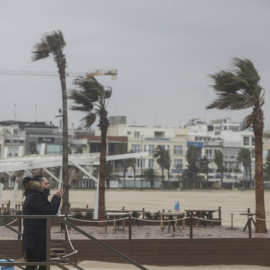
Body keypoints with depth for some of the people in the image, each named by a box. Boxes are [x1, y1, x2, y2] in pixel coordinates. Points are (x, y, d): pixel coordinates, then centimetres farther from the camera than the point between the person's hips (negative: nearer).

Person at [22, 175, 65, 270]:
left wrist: (58, 198, 6)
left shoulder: (39, 196, 17)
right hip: (33, 238, -10)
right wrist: (56, 197, -10)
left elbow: (52, 212, 16)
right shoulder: (33, 197, -14)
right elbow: (49, 212, -20)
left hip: (41, 237, 10)